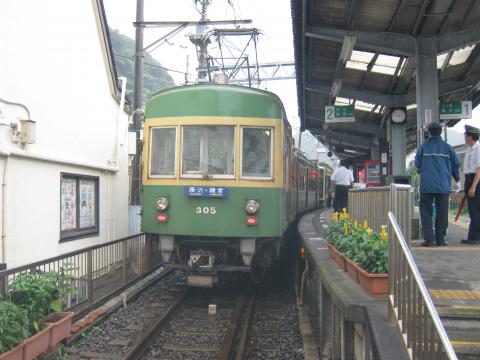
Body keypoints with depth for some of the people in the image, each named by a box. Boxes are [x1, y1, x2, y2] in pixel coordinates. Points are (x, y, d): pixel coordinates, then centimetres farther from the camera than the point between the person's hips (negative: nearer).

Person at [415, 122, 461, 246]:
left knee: (426, 211, 4)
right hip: (444, 185, 2)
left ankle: (428, 238, -5)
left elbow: (417, 164, 4)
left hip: (427, 185, -2)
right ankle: (440, 239, 10)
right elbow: (456, 165, 10)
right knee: (442, 213, 8)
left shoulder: (423, 147, 0)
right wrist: (457, 180, 25)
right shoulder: (448, 148, 5)